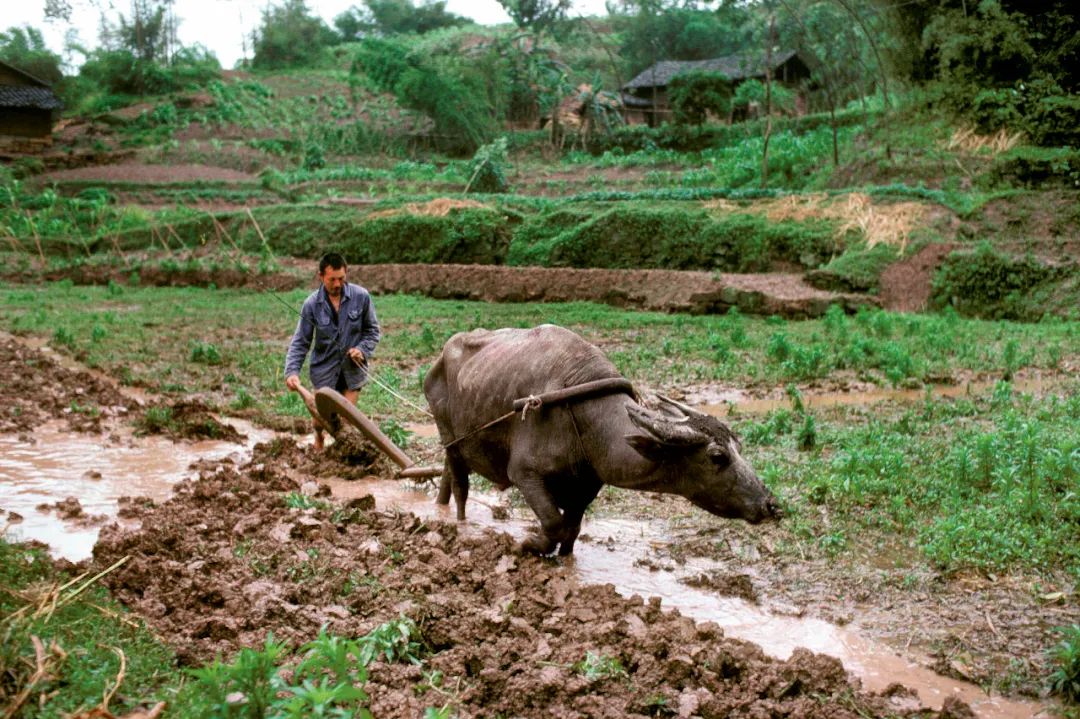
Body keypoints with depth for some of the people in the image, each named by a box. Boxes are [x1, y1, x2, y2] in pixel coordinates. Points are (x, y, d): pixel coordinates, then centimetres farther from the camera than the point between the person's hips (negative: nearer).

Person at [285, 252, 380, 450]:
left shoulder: (361, 296, -10)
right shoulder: (312, 304, -10)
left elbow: (372, 330, 4)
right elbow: (300, 342, -6)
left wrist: (363, 349, -14)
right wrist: (292, 371, -18)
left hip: (352, 367, 0)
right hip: (325, 367, 0)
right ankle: (318, 436, 41)